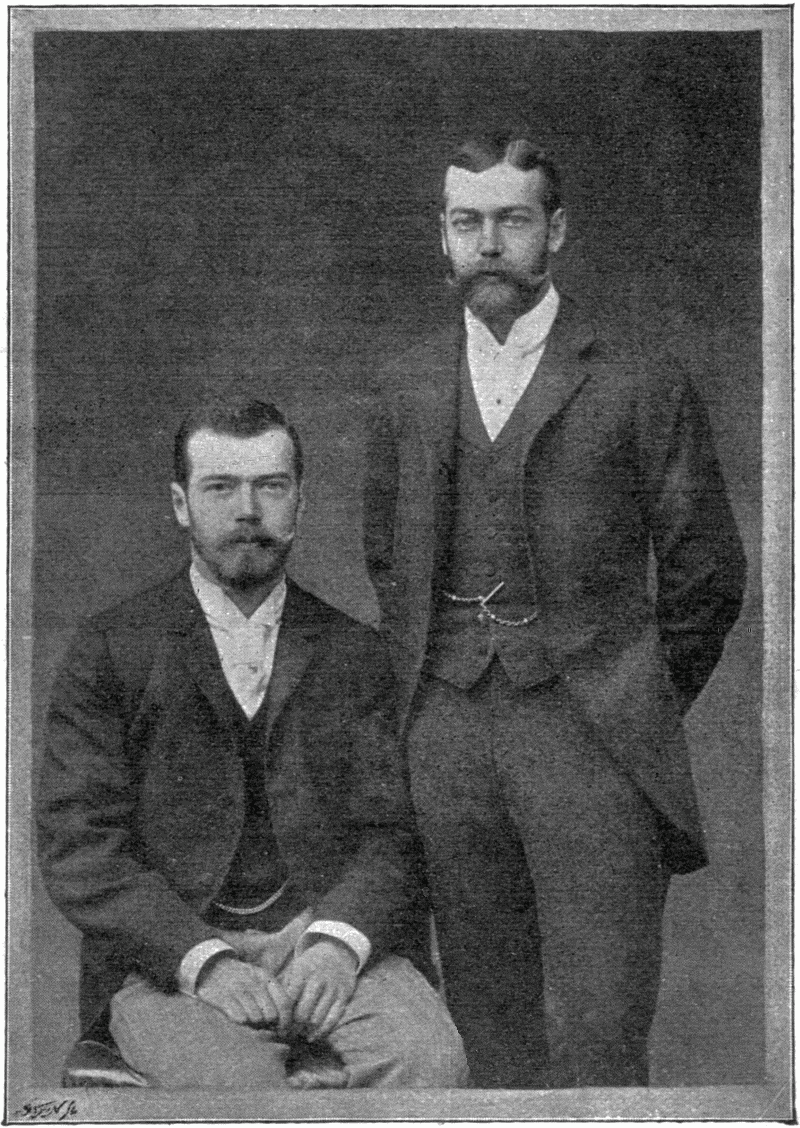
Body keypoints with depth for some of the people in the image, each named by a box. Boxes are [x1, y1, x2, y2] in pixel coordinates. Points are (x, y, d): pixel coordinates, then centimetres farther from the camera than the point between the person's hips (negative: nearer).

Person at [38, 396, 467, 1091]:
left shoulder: (354, 655, 13)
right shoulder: (108, 656, 5)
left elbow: (389, 831, 7)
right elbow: (79, 848, -3)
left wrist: (339, 939, -14)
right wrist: (201, 957, -16)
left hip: (327, 937, 3)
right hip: (166, 952, -2)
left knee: (430, 1060, -26)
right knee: (235, 1082, -32)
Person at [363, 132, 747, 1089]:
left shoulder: (640, 389, -2)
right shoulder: (408, 386, 11)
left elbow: (705, 572, 4)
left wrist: (639, 707, 7)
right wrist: (427, 675, 14)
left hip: (589, 736, -3)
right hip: (448, 733, 4)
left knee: (596, 1037, -5)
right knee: (488, 1013, 10)